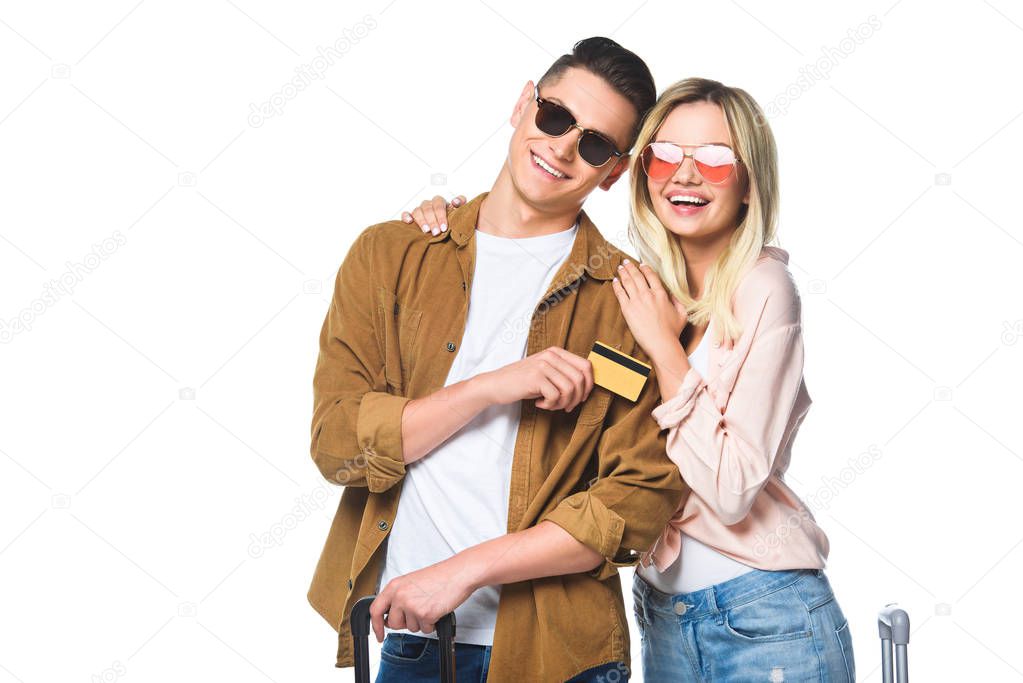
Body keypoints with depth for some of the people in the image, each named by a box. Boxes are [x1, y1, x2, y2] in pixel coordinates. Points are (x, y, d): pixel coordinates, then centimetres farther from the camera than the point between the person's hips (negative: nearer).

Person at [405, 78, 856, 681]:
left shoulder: (763, 287, -14)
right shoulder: (642, 287, 2)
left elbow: (732, 492, -19)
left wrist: (665, 348, -19)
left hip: (765, 624, -5)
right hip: (664, 608, 5)